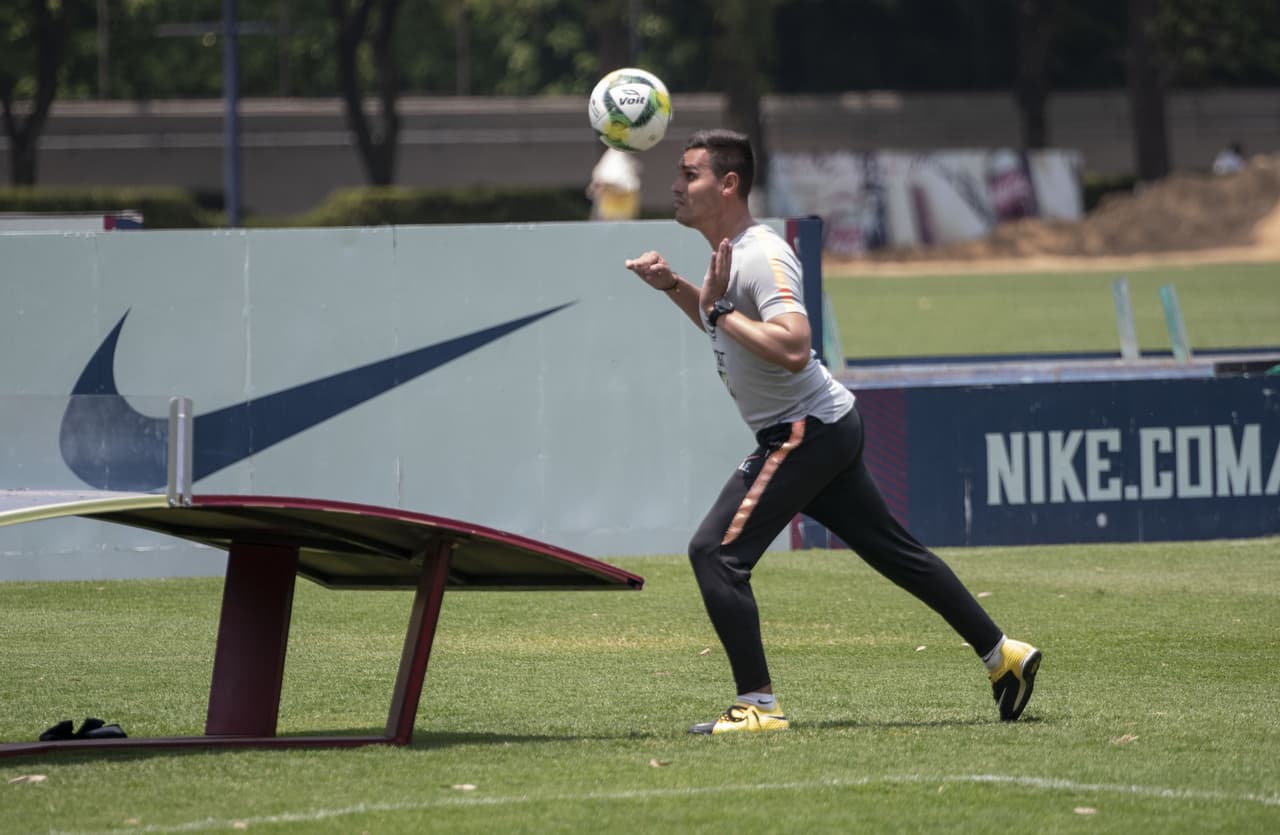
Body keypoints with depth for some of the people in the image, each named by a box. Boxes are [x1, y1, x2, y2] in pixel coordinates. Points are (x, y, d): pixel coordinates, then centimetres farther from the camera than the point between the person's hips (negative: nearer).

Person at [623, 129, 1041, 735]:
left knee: (716, 551, -15)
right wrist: (673, 286, 16)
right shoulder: (727, 251, 11)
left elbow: (792, 349, -34)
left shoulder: (761, 257, -20)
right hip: (826, 430, 11)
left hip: (806, 430, -11)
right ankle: (1001, 655, 23)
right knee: (893, 550, 17)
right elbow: (724, 325, 31)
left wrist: (722, 309, -25)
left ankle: (759, 705, -16)